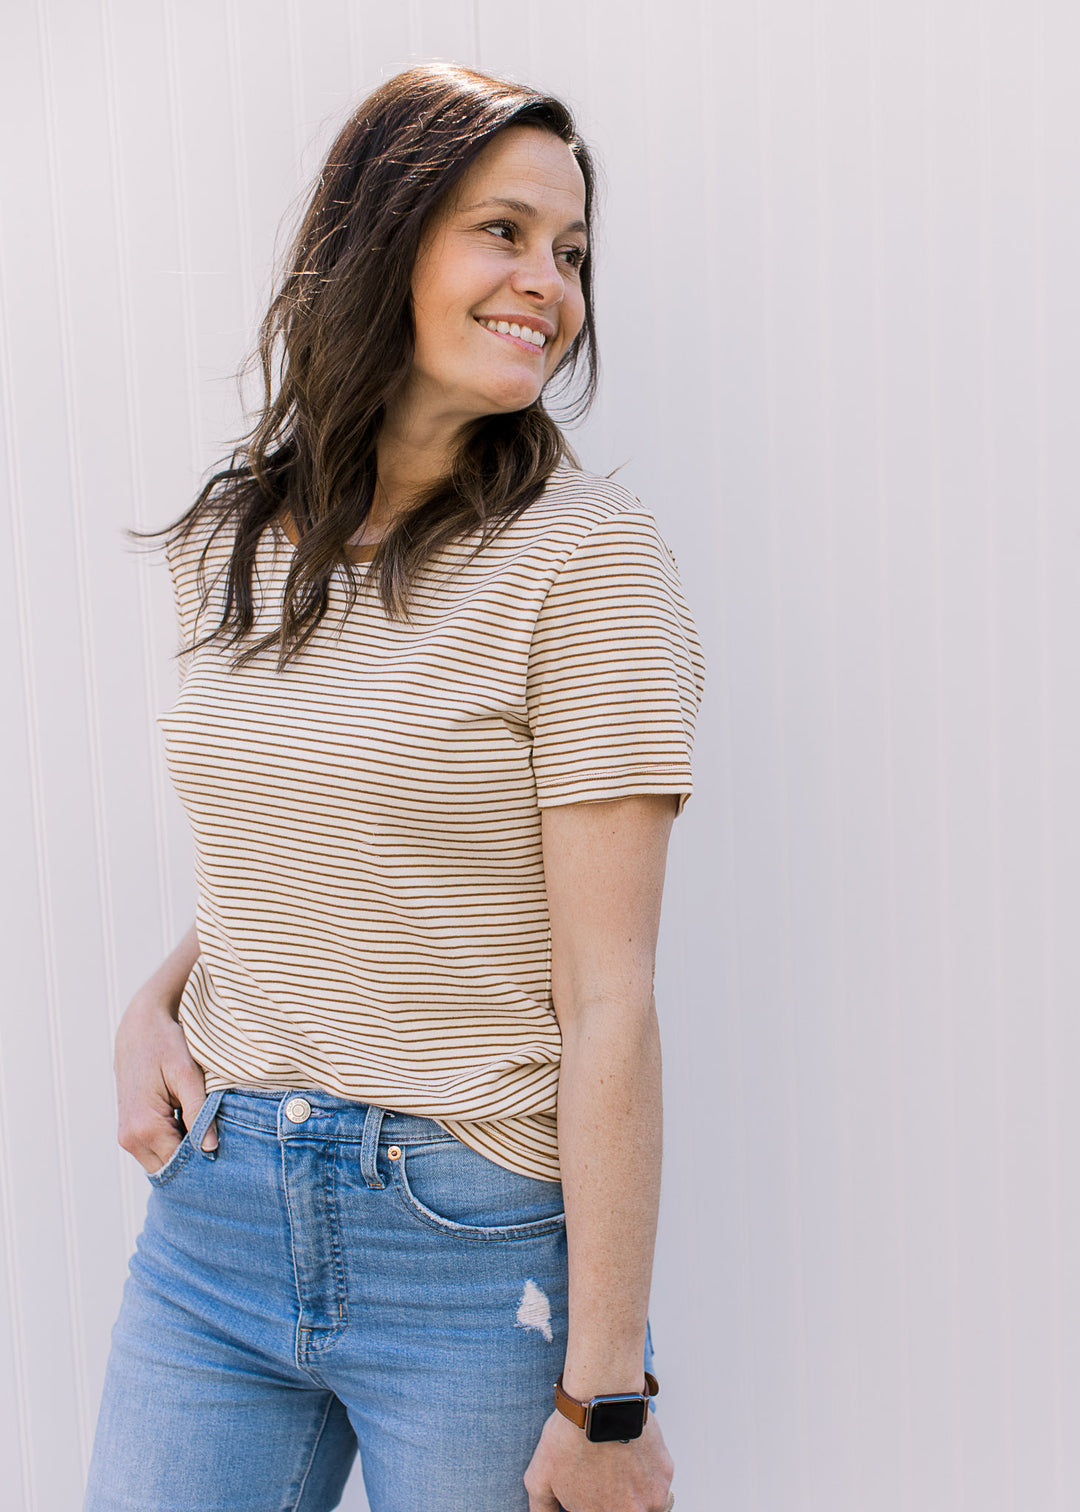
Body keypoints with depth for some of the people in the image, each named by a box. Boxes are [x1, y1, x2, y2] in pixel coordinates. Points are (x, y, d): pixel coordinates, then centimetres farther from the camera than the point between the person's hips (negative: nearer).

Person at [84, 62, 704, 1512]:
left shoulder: (586, 555, -12)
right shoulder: (228, 541, 5)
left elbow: (609, 1001, -15)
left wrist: (604, 1395, -14)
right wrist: (155, 1002, -1)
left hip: (479, 1237, -4)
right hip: (213, 1207, 5)